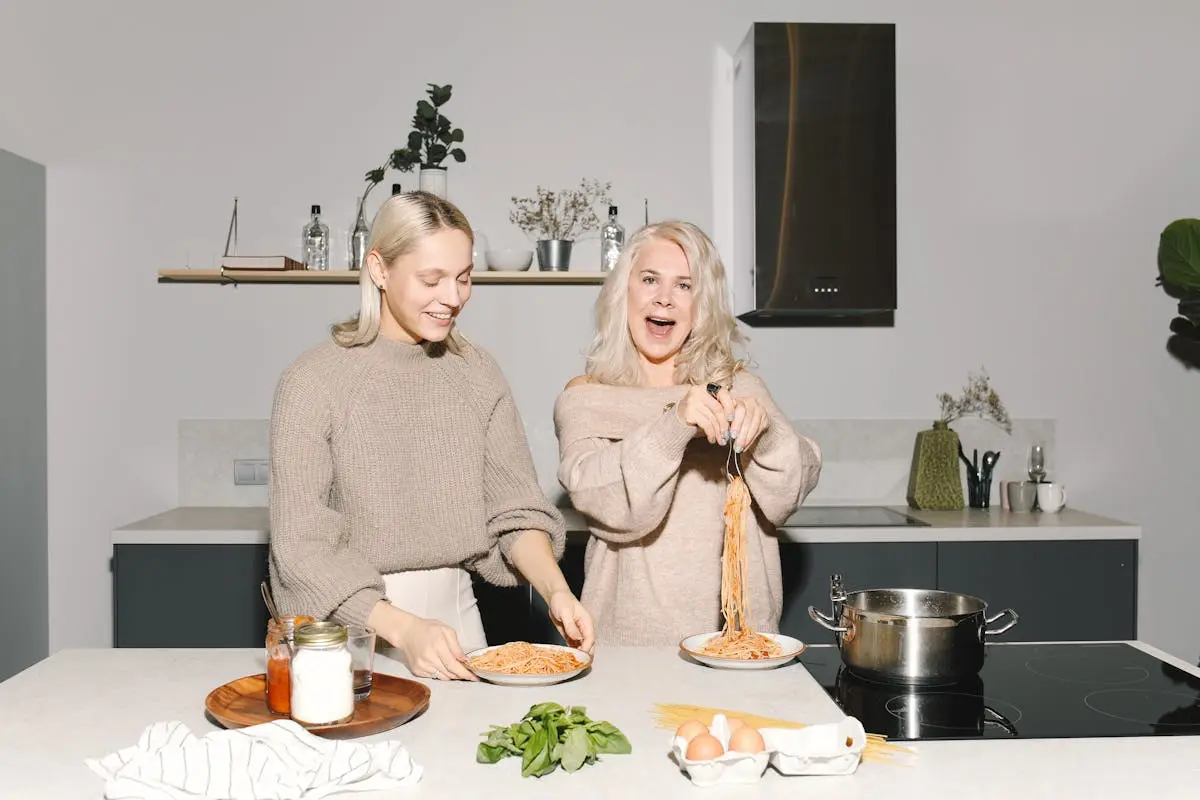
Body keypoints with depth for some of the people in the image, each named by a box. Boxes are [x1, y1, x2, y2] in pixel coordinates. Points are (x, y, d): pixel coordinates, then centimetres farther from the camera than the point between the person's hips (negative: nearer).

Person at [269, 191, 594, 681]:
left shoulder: (477, 373, 1)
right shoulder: (314, 381, -13)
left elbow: (515, 508, -1)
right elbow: (302, 546, -15)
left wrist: (556, 591, -18)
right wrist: (403, 629, -25)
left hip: (454, 611, 4)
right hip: (352, 627, -3)